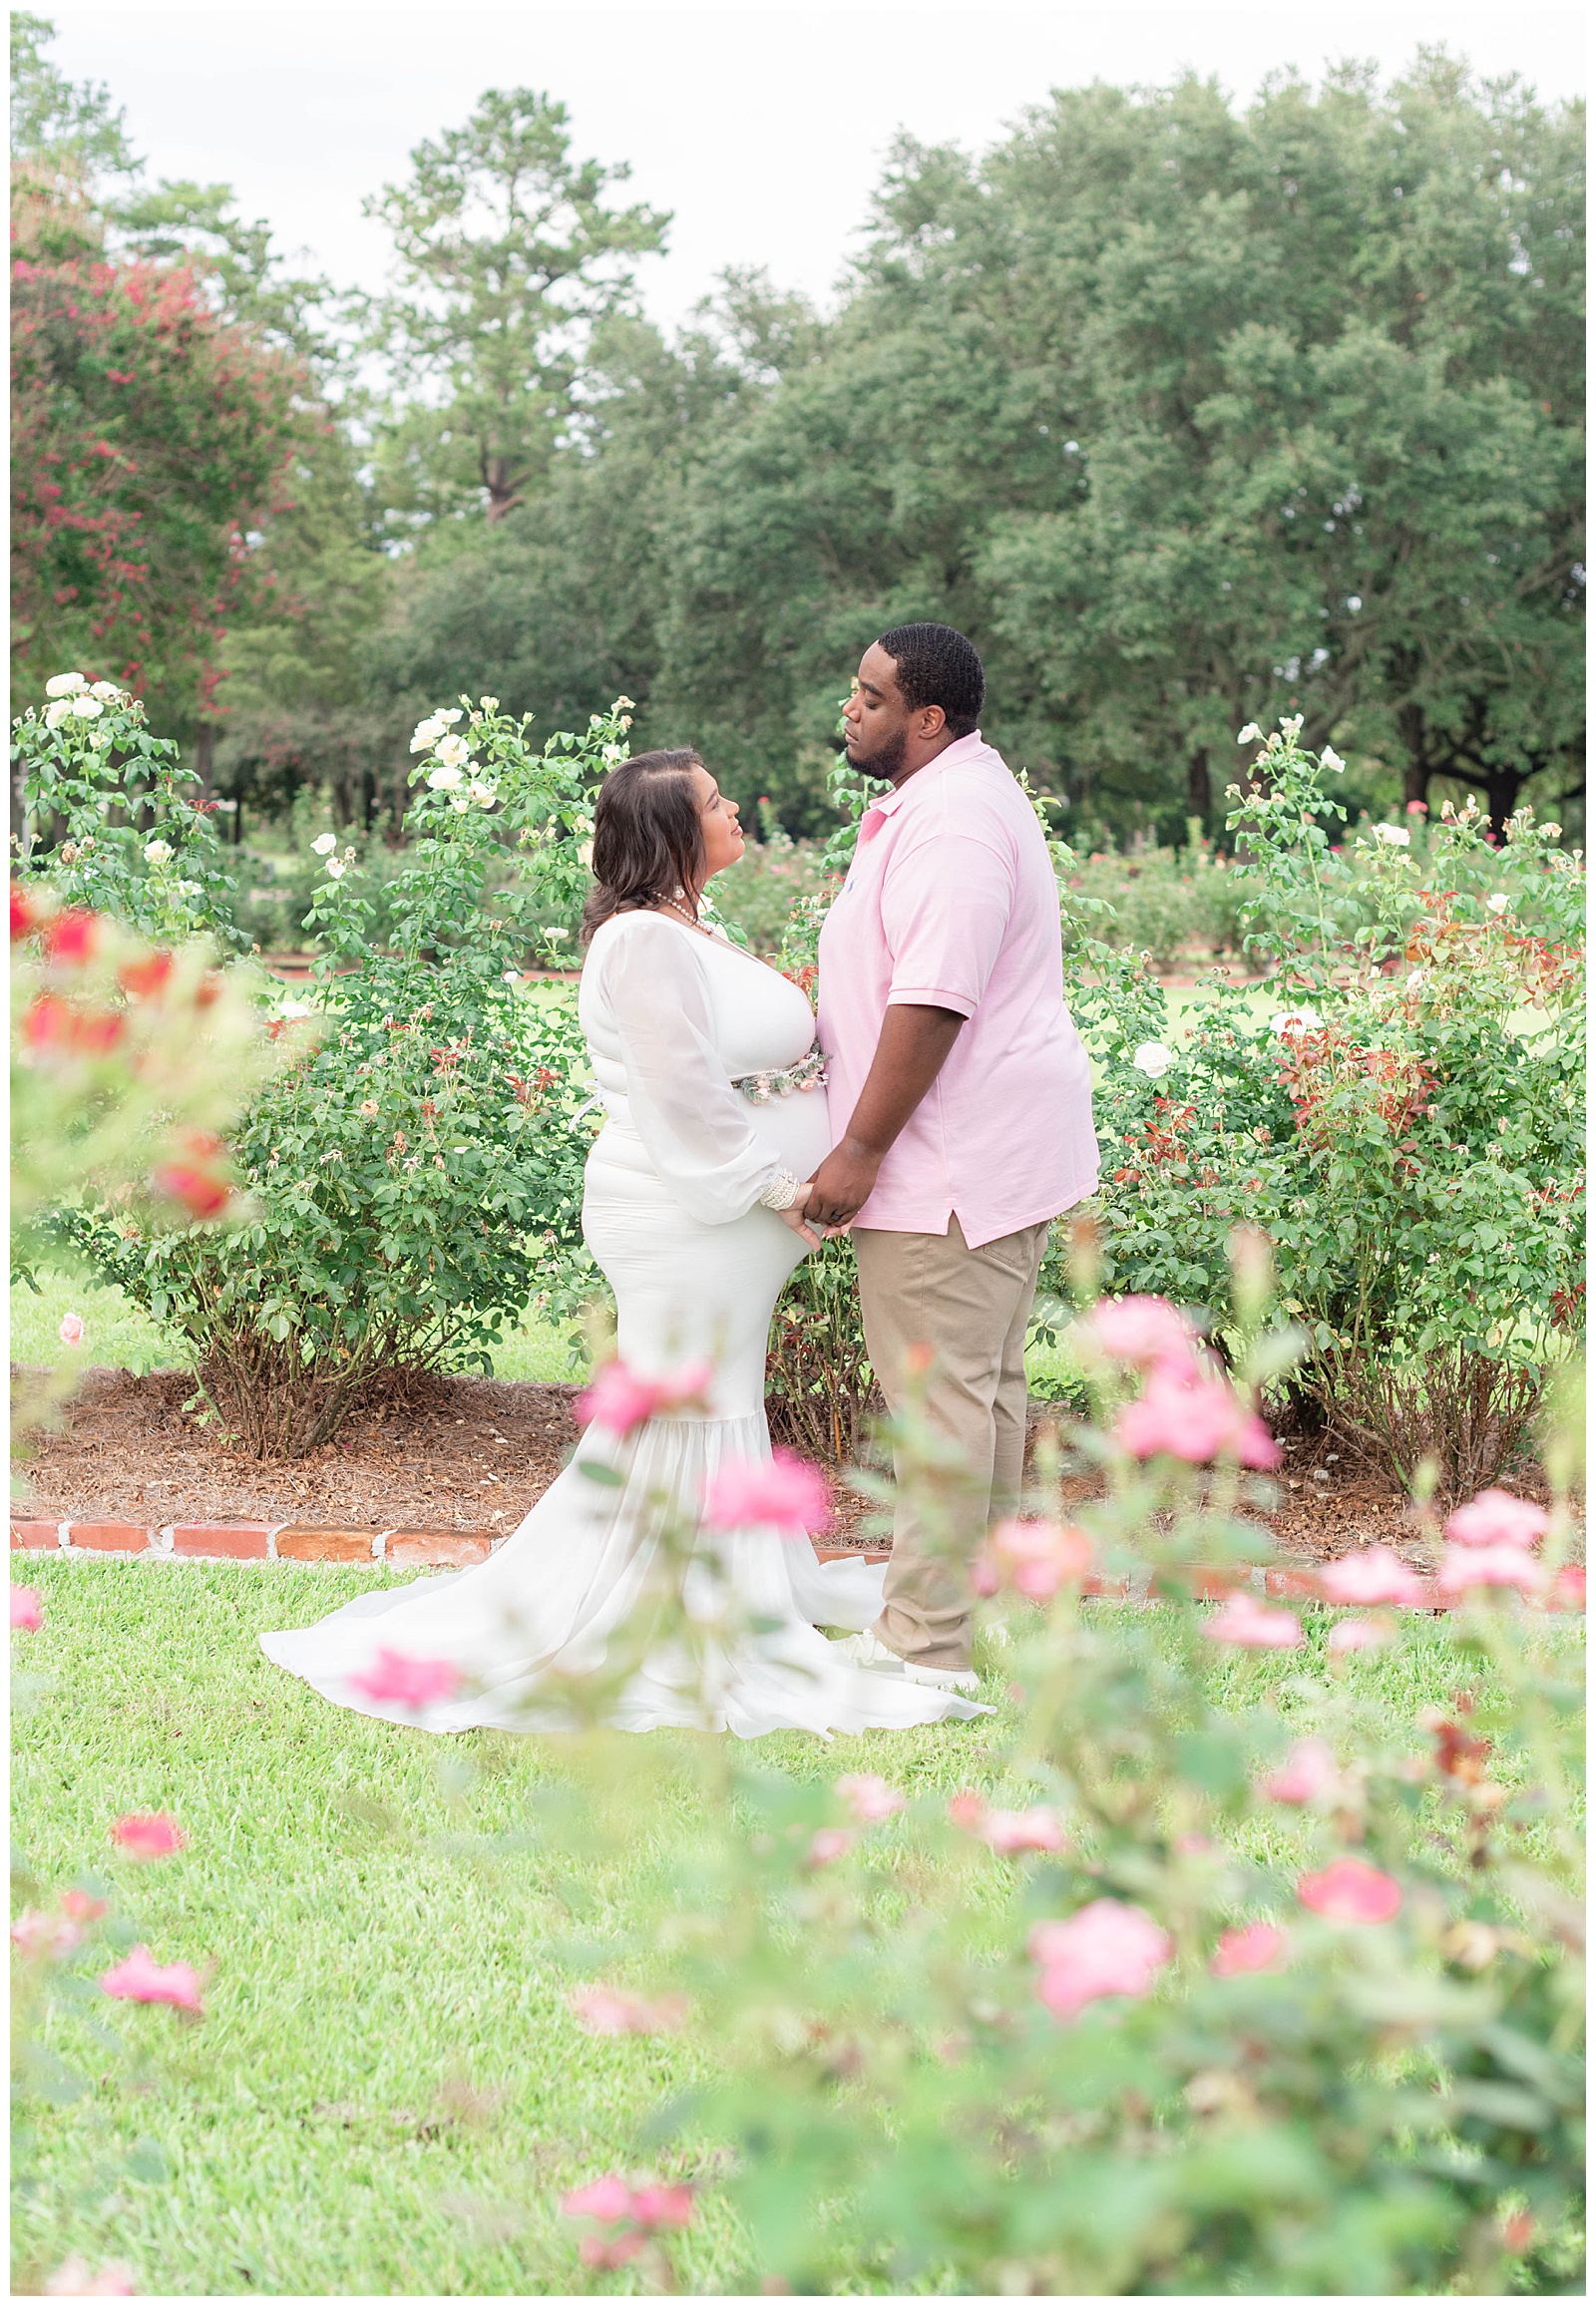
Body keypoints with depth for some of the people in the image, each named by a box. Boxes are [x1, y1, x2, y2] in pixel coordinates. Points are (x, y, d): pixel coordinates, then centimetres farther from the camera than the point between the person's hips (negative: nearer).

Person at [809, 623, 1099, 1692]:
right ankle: (982, 1603, 23)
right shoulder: (953, 797, 18)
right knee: (986, 1383, 15)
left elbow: (931, 1003, -25)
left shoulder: (951, 821, -18)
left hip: (954, 1162, -11)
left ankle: (928, 1645, -2)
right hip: (997, 1156, 11)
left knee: (940, 1392, -7)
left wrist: (860, 1151, -21)